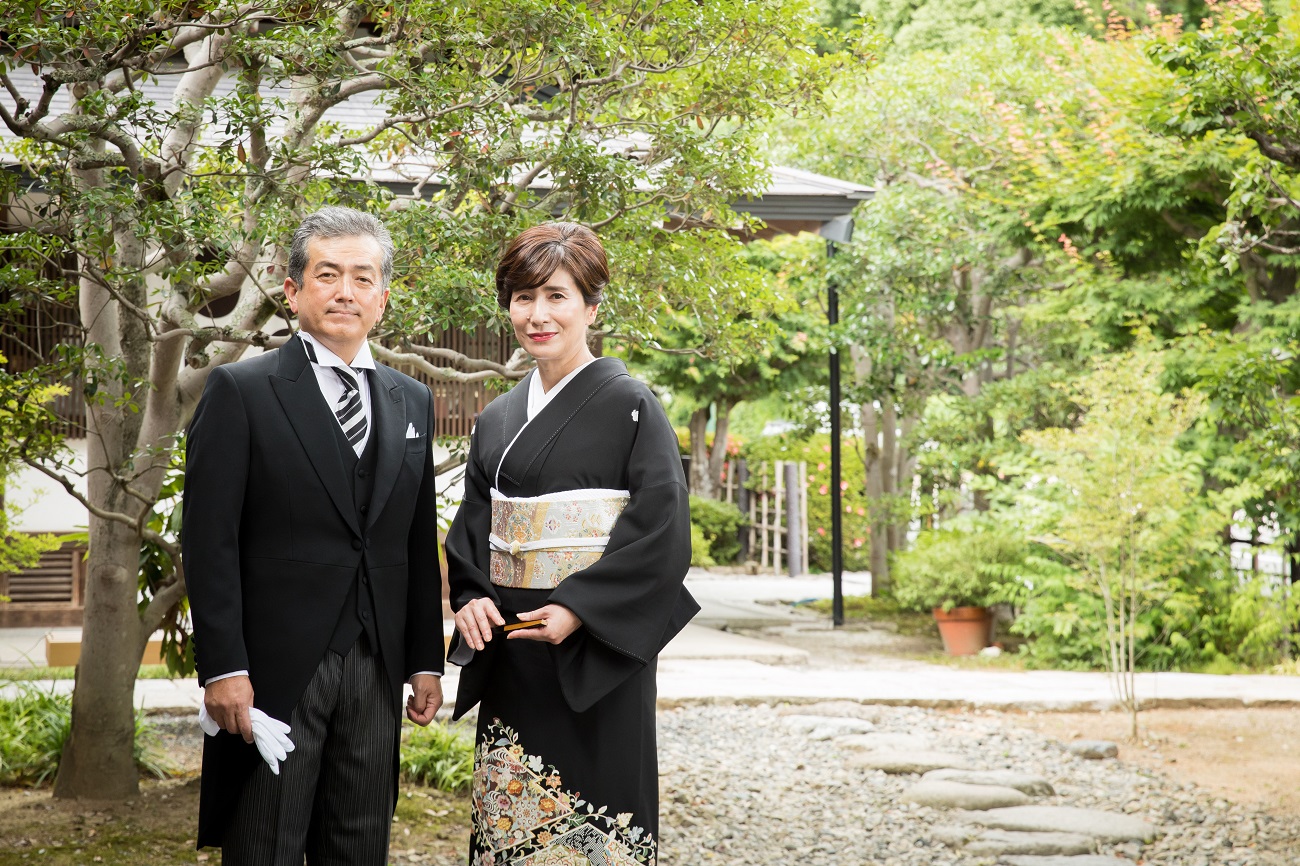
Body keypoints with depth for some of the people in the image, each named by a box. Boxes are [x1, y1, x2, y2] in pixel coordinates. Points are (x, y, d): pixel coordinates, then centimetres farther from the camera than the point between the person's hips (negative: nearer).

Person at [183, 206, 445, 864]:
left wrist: (426, 660, 12)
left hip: (376, 673, 5)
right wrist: (223, 668, -14)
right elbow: (209, 541, -8)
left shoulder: (411, 402, 13)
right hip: (275, 672, -5)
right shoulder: (240, 391, -3)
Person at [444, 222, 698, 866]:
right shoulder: (497, 420, 12)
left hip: (597, 653, -5)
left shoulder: (629, 405, -5)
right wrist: (470, 597, -2)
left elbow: (662, 528, -12)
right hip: (511, 655, 5)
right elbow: (471, 526, 18)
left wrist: (577, 608, -18)